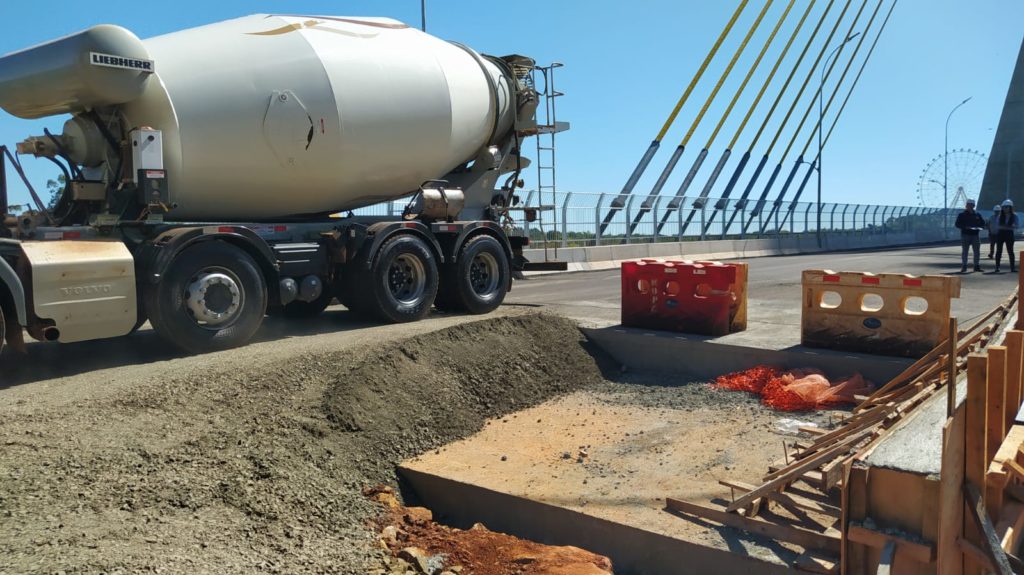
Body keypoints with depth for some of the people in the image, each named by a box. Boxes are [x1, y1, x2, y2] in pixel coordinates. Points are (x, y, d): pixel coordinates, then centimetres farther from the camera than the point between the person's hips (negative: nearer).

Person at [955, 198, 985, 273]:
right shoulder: (962, 215, 1)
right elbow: (957, 224, -4)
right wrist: (965, 227, -19)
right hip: (965, 235, -4)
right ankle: (963, 267, 0)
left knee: (977, 251, 5)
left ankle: (977, 266, 13)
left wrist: (978, 227, -6)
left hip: (975, 235, 4)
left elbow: (983, 223, 16)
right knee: (964, 251, -3)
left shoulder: (977, 215, 12)